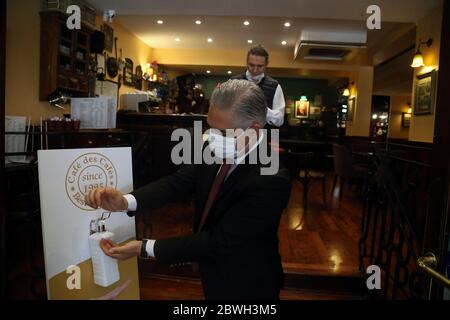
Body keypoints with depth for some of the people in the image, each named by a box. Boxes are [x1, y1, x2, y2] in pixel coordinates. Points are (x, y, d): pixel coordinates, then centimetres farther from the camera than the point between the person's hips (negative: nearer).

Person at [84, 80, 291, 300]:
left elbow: (219, 241, -29)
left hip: (246, 286, -5)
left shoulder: (271, 179, -32)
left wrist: (144, 248, -26)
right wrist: (125, 201, -30)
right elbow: (178, 183, -13)